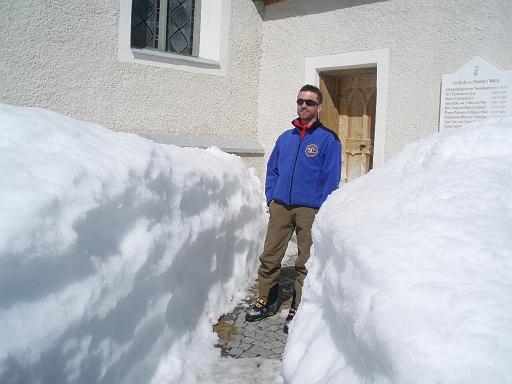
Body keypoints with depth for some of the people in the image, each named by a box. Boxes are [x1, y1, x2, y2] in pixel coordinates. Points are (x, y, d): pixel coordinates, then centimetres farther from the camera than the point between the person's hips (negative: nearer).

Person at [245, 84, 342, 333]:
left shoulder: (328, 139, 0)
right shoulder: (285, 138, 16)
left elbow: (331, 178, -5)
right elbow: (272, 170, 21)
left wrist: (321, 209, -12)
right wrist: (271, 198, 9)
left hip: (309, 210, -4)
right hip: (280, 207, 4)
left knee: (305, 262, 3)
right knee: (269, 256, 4)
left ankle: (298, 309, 13)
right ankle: (266, 301, 19)